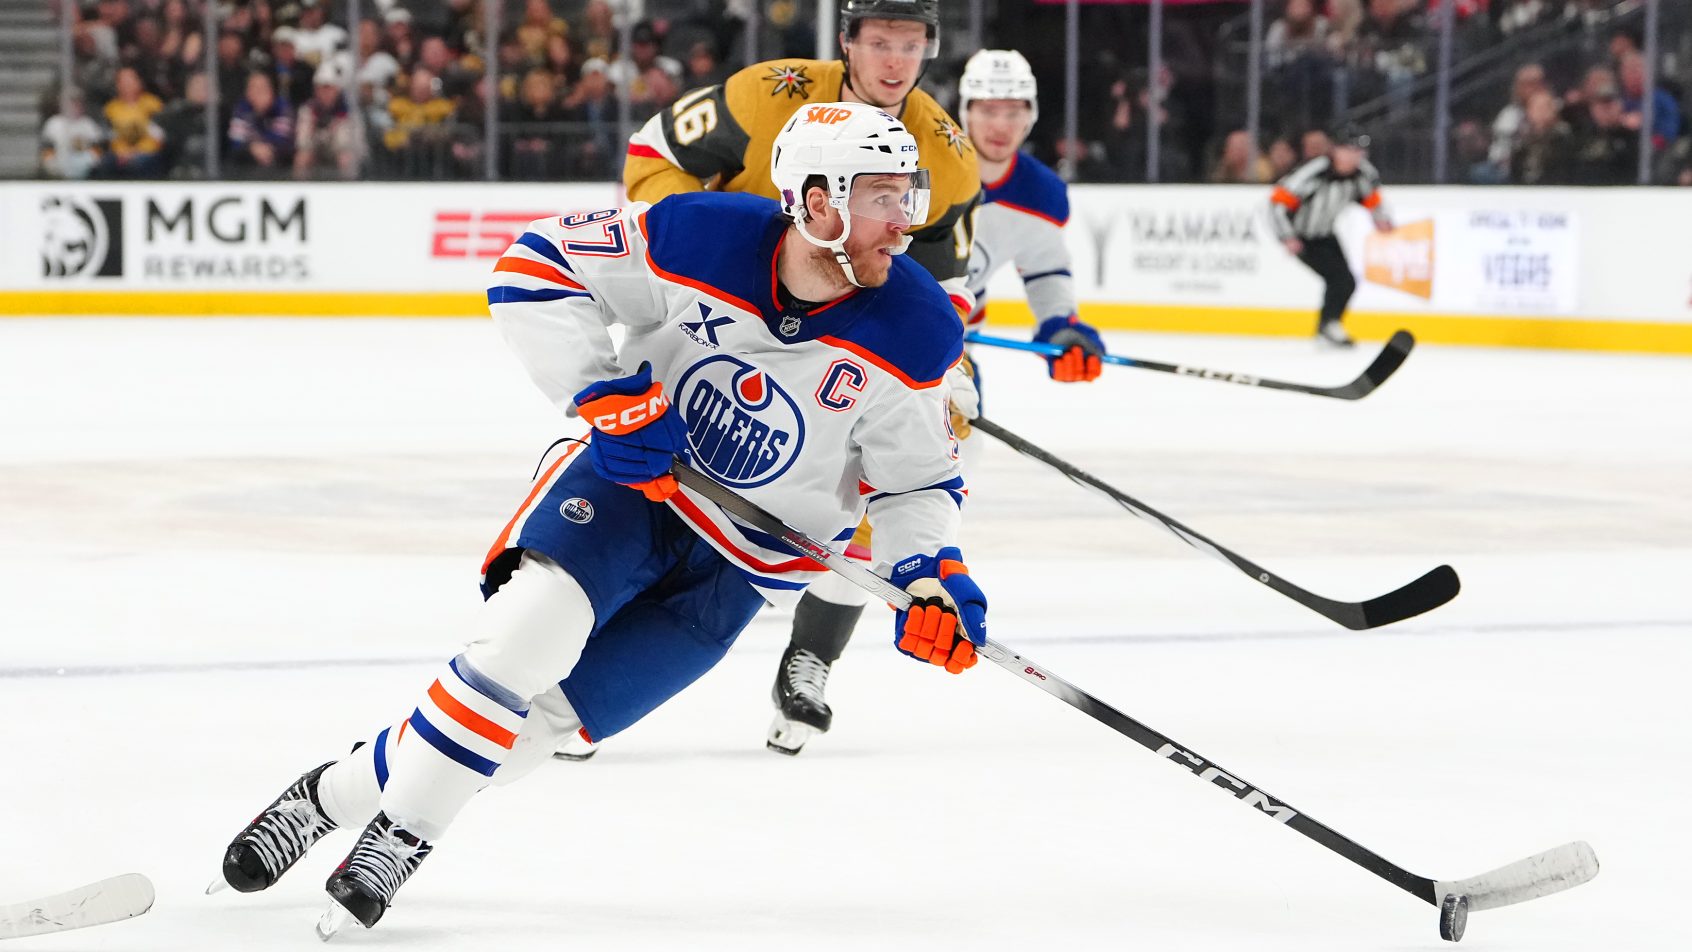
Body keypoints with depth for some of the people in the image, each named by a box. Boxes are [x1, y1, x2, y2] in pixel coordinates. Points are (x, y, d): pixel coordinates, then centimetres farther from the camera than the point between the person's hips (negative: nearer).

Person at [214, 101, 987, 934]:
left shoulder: (914, 335, -17)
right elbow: (533, 268, -10)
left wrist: (931, 575, -21)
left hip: (745, 563, 1)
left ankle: (342, 793, 7)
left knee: (541, 715, -8)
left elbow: (917, 482, -2)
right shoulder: (701, 240, -20)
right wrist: (603, 390, -21)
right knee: (535, 622, -27)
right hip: (636, 467, -1)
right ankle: (403, 826, -13)